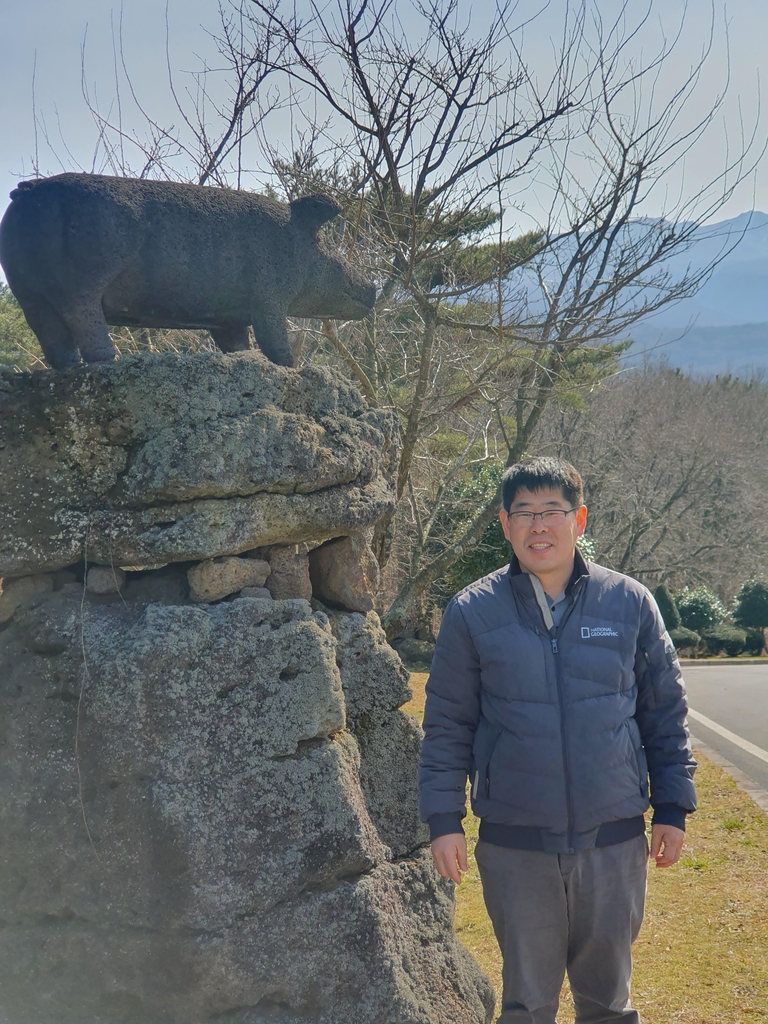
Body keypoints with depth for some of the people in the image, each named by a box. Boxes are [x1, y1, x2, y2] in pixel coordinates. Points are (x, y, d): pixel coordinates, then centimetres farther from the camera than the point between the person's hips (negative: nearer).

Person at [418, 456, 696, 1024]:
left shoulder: (630, 603, 1)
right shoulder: (472, 613, -2)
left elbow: (665, 711, 7)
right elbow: (447, 724, 3)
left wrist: (672, 808, 5)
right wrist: (444, 819, -1)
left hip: (614, 839, 1)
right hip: (515, 844, -1)